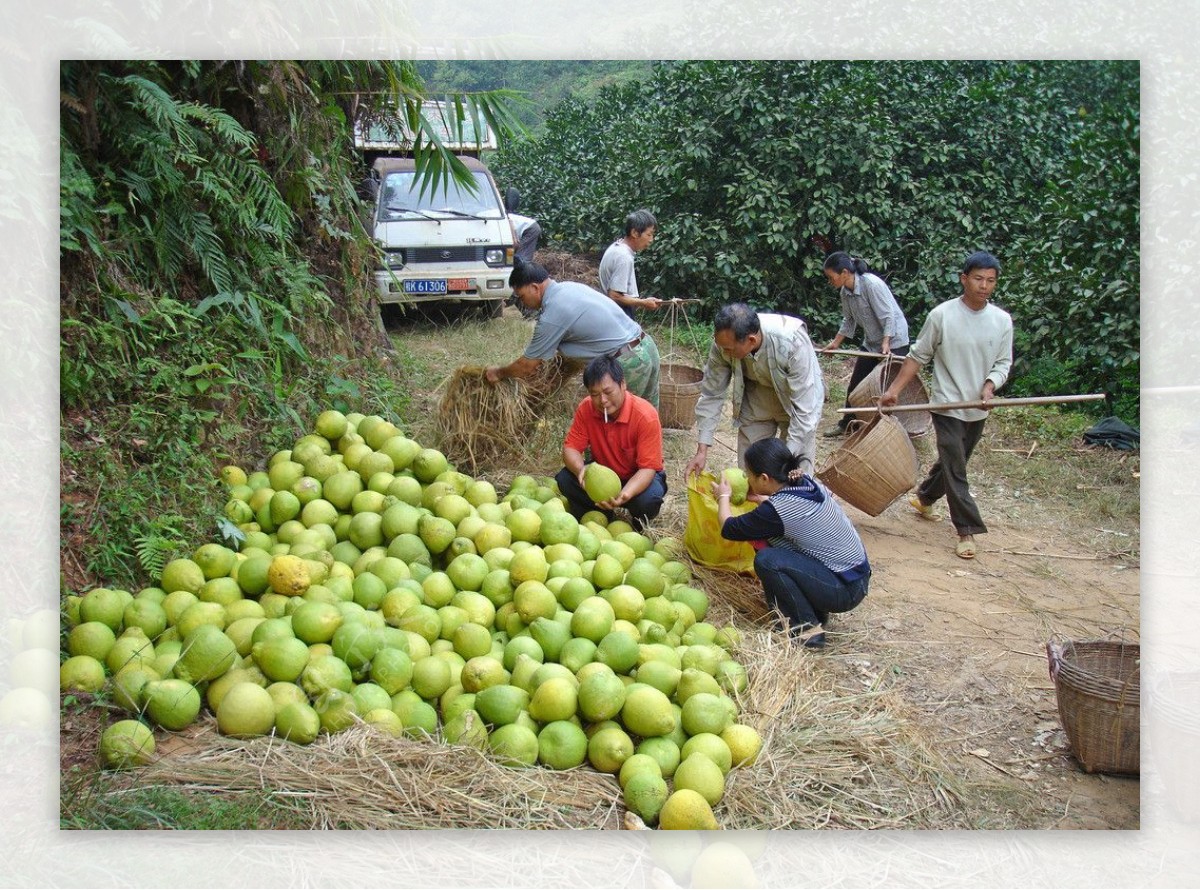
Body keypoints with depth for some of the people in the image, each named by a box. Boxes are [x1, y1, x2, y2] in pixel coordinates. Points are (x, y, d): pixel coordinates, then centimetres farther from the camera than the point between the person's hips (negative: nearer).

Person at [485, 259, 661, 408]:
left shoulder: (551, 316, -14)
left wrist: (499, 373, 14)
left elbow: (527, 367, -5)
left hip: (628, 362, -9)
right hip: (647, 345, 9)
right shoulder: (569, 286, 12)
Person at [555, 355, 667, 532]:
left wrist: (624, 495, -49)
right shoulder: (586, 409, -16)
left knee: (648, 499, -36)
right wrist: (581, 469, -39)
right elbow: (571, 448, -14)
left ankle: (638, 526, 2)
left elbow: (648, 468, -29)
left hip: (637, 477, -3)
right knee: (564, 479, -23)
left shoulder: (646, 416, -28)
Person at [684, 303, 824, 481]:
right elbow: (711, 394, -15)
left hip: (796, 401, -3)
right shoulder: (724, 341, -26)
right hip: (756, 401, 3)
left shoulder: (793, 342, -38)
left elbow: (805, 408, -33)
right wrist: (701, 450, -17)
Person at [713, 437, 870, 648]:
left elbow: (729, 529, -6)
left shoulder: (775, 510, -23)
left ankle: (808, 629, -4)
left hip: (844, 591, -9)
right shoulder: (808, 483, -1)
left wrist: (723, 497, 11)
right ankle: (814, 611, 16)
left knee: (766, 560, -17)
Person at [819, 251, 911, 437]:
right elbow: (849, 320, 12)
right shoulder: (845, 292, -3)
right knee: (855, 384, 12)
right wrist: (835, 343, 11)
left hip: (893, 341, -8)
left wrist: (886, 344, -31)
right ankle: (845, 424, 25)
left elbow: (888, 317, -25)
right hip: (871, 342, 8)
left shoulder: (871, 284, -27)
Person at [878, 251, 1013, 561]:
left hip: (978, 410, 5)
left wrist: (989, 386, -16)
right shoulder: (942, 315, -11)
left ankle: (924, 498, 44)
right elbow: (918, 356, -4)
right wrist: (894, 390, -8)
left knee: (951, 462, 20)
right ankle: (967, 530, -1)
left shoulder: (1002, 320, -1)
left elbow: (1003, 363, 4)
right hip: (947, 405, -4)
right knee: (955, 469, -7)